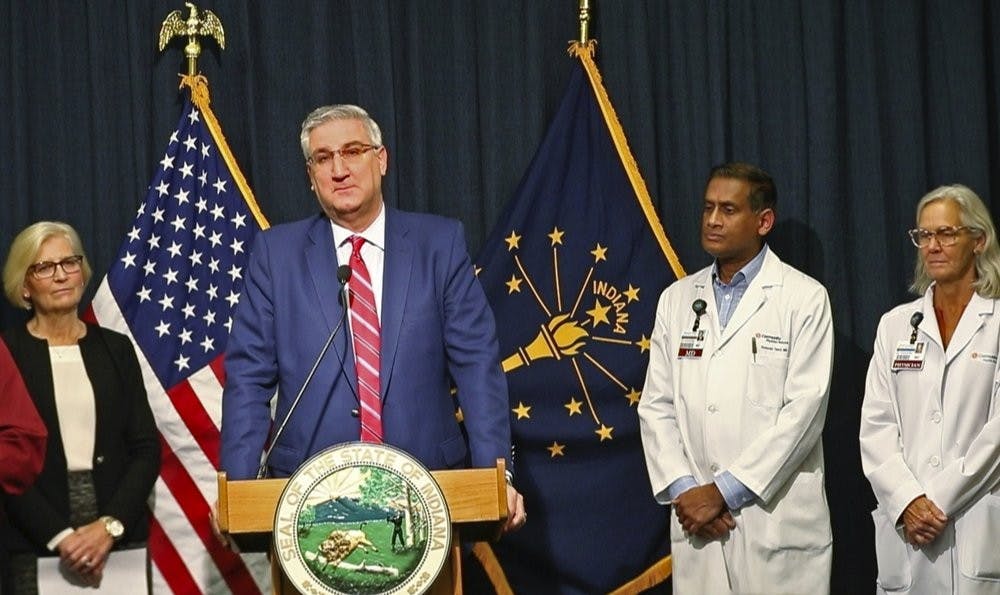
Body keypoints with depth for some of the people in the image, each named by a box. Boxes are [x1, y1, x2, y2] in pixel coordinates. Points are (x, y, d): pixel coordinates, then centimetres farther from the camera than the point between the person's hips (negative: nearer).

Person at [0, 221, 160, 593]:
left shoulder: (116, 349, 8)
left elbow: (146, 448, 4)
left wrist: (110, 526, -9)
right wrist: (60, 536, -14)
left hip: (121, 539, 2)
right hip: (37, 549, -2)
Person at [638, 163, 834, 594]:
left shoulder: (805, 299, -1)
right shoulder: (676, 300, 12)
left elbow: (804, 408, -9)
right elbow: (656, 407, 10)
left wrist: (723, 490, -12)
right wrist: (683, 490, -5)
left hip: (778, 521, -3)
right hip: (696, 519, 4)